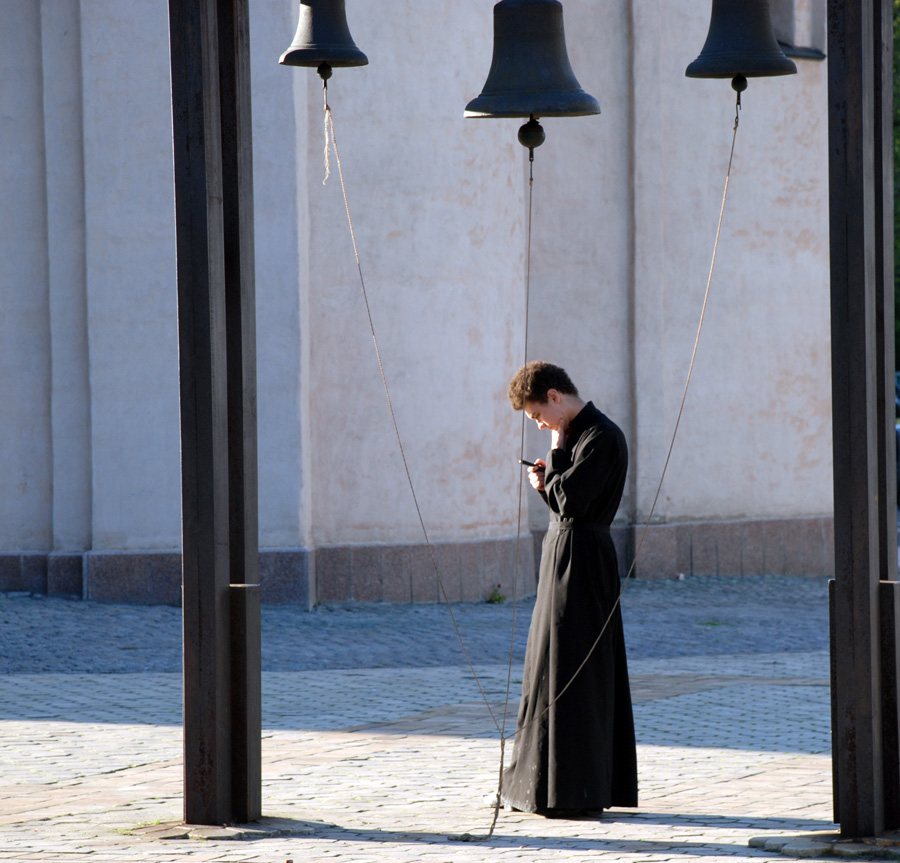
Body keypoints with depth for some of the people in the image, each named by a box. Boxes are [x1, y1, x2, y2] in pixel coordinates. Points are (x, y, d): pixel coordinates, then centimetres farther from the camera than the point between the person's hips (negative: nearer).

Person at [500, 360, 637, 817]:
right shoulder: (576, 434, 16)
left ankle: (574, 790, -3)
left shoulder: (601, 437, -15)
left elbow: (571, 499, -23)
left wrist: (555, 456, -10)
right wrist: (547, 484, 1)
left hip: (581, 560, -10)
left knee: (570, 672, -7)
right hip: (565, 553, 10)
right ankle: (542, 785, 20)